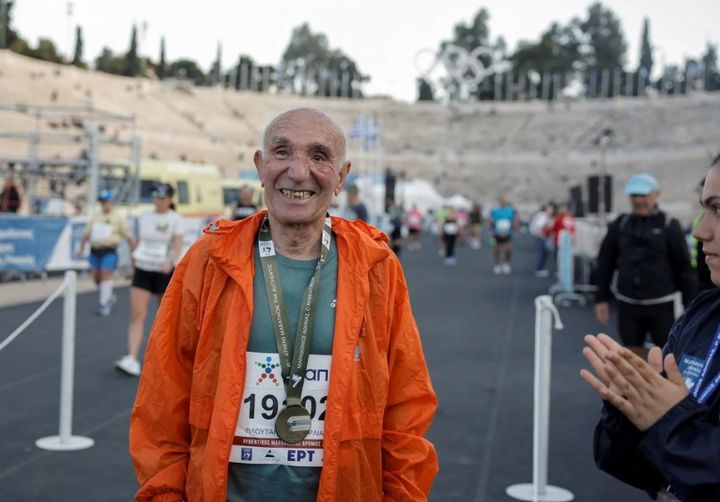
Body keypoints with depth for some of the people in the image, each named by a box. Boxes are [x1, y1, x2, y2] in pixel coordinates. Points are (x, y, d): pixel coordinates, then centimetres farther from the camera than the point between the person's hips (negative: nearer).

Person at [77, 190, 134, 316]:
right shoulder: (95, 216, 14)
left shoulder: (118, 218, 0)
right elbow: (86, 233, 20)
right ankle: (109, 296, 30)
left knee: (106, 276, -11)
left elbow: (128, 236, 1)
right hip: (95, 250, 5)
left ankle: (104, 304, -5)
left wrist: (134, 252, -2)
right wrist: (81, 248, 16)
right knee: (96, 277, 8)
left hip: (109, 251, -5)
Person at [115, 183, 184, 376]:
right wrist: (134, 257, 16)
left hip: (164, 272, -3)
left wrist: (169, 261, -30)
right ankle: (132, 360, -15)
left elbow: (178, 246, -13)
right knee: (137, 315, -10)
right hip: (142, 269, 3)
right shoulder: (144, 217, 8)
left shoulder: (176, 220, -4)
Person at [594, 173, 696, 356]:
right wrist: (601, 299, 7)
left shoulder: (669, 226, -3)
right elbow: (605, 263, 9)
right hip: (627, 304, 3)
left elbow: (684, 267, -3)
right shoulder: (620, 225, 4)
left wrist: (690, 305, -4)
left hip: (661, 305, -3)